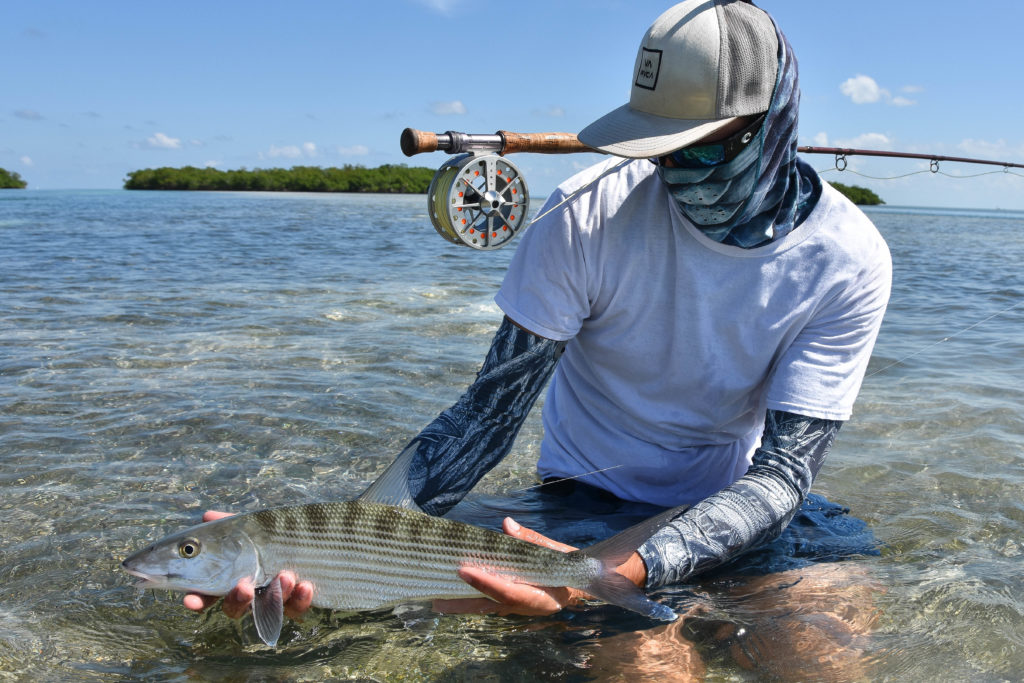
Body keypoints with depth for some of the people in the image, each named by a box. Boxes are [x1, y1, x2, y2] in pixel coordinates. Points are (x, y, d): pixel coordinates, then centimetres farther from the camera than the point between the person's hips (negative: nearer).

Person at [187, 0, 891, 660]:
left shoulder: (847, 262, -16)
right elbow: (490, 411, -19)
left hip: (733, 507, 4)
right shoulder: (591, 214, -20)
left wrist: (619, 573, -40)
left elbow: (784, 468, -22)